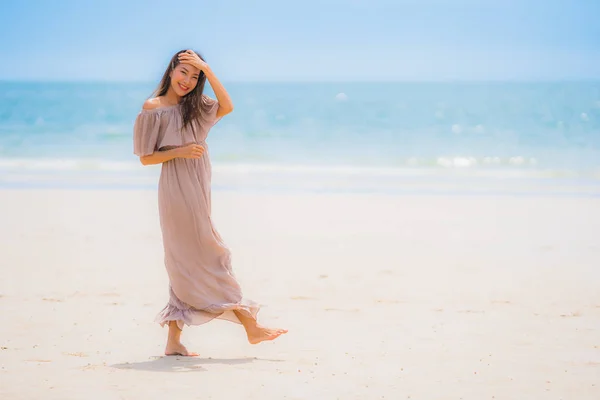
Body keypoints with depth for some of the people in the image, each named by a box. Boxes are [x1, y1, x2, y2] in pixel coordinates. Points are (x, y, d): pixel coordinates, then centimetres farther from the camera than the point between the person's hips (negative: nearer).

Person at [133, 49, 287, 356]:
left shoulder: (194, 106, 15)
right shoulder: (153, 108, -4)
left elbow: (226, 107, -4)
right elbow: (145, 158, -4)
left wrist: (206, 69, -8)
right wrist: (180, 151, -17)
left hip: (197, 190, 7)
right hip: (177, 190, -7)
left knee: (187, 263, 6)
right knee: (209, 256, -3)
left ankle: (174, 341, 9)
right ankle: (250, 325, 1)